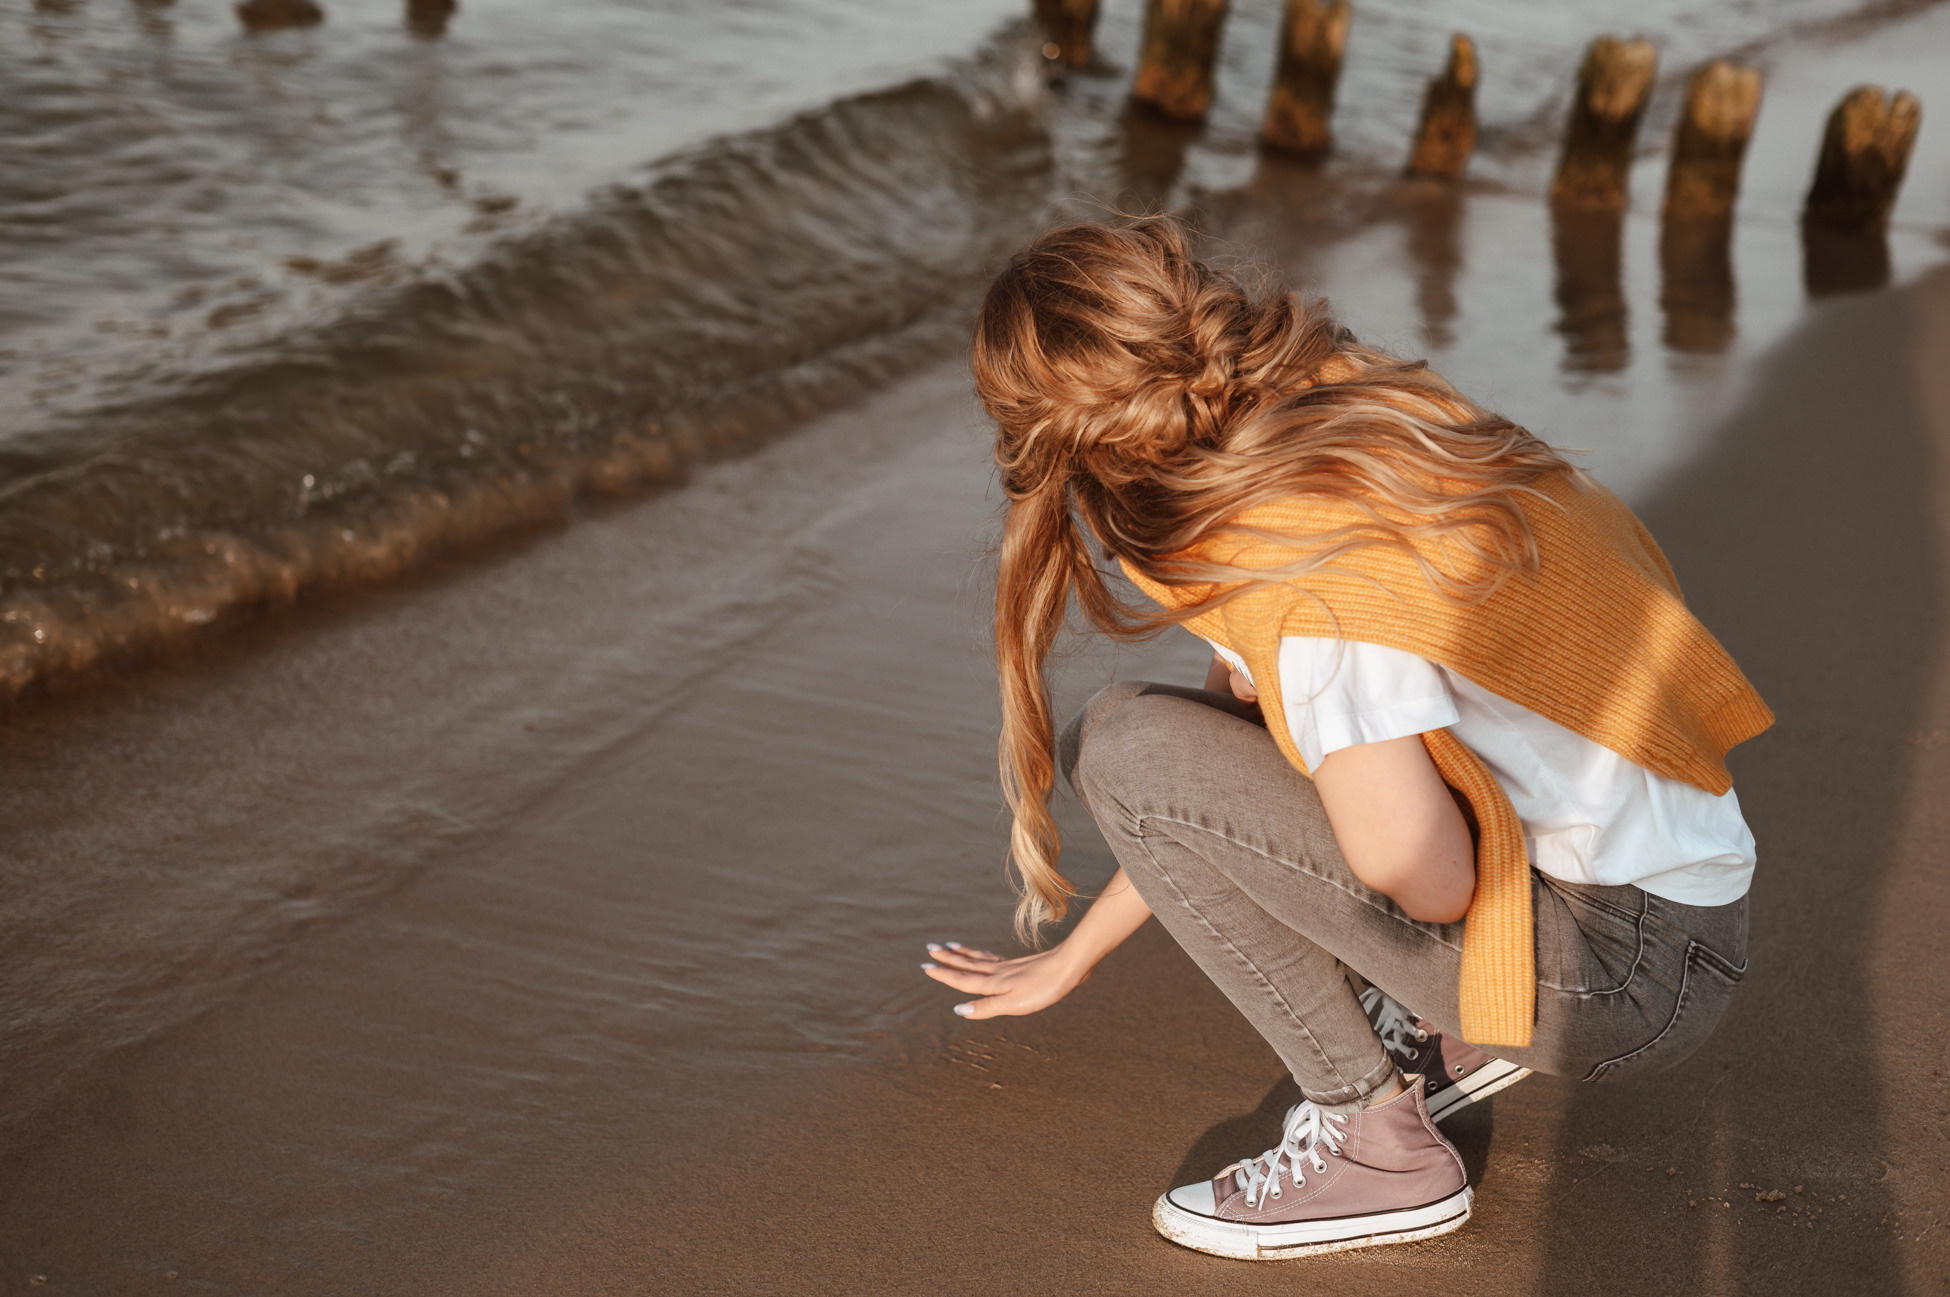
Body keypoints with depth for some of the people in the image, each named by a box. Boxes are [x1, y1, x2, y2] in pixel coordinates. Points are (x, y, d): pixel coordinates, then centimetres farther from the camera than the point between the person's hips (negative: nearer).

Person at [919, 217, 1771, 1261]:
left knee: (1126, 744, -12)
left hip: (1627, 972, -9)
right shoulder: (1337, 412, 6)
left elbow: (1429, 882, -24)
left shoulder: (1304, 569, -23)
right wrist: (1073, 955, 25)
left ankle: (1376, 1142, -3)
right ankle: (1453, 1031, 13)